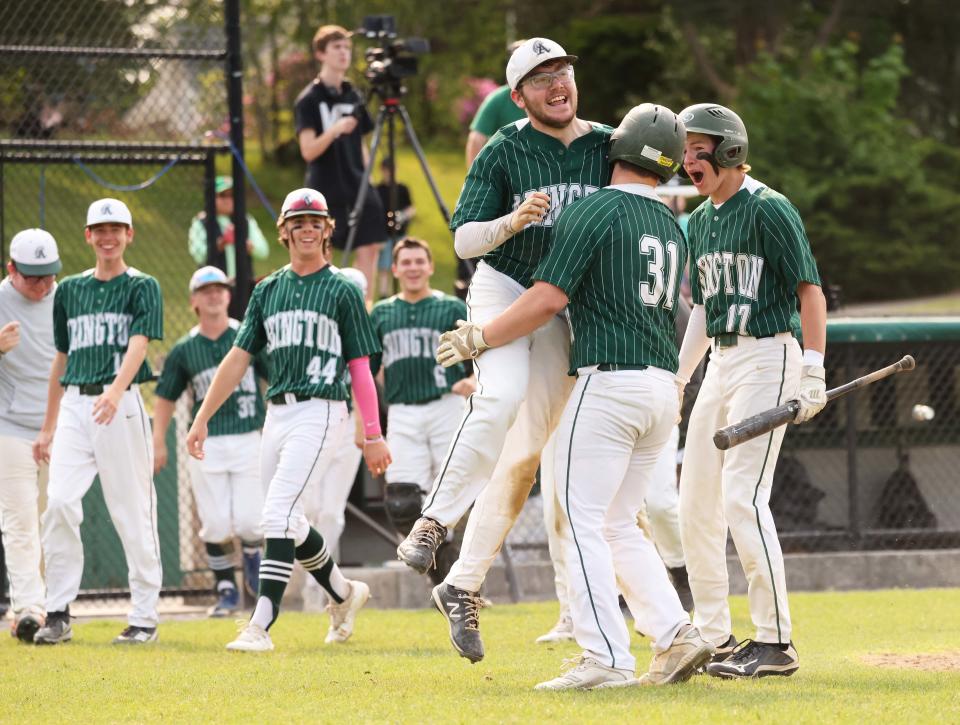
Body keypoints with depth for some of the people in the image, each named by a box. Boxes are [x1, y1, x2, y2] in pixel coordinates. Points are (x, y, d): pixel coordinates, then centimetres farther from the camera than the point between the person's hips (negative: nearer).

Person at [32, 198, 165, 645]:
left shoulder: (142, 287, 3)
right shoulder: (70, 290, 16)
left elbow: (138, 344, -13)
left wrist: (116, 391, -32)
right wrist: (47, 428, 20)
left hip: (121, 404, -4)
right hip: (74, 407, 4)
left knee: (133, 512, -2)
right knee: (60, 501, -11)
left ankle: (144, 618, 5)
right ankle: (58, 615, -8)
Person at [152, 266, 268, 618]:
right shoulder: (183, 350, 6)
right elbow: (165, 397, 13)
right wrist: (158, 442, 5)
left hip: (249, 440, -1)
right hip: (206, 444, 1)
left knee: (249, 520, -7)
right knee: (216, 525, -3)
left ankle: (252, 556, 27)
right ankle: (227, 590, 12)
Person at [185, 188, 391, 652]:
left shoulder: (342, 291, 2)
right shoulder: (268, 291, 15)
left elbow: (360, 369, 1)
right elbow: (238, 358, 13)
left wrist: (373, 435, -4)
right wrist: (202, 418, 7)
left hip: (319, 411, -6)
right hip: (276, 414, 6)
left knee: (278, 514, -17)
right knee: (288, 522, 11)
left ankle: (261, 625, -20)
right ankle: (343, 593, 34)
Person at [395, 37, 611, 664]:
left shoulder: (610, 148, 4)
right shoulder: (504, 152, -4)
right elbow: (465, 240, -6)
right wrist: (513, 221, -25)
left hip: (566, 308, 3)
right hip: (503, 289, -3)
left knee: (524, 453, 0)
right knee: (500, 399, -32)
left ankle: (464, 586, 5)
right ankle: (435, 522, -21)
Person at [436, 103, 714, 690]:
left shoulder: (595, 211, -8)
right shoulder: (672, 225, 16)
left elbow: (549, 299, -13)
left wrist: (479, 338, -4)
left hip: (610, 381, -8)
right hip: (664, 387, 8)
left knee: (585, 522, -5)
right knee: (620, 526, 15)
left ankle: (607, 659, -11)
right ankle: (676, 636, 4)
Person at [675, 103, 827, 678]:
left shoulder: (768, 209, -10)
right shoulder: (700, 222, 15)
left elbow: (811, 291, -13)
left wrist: (813, 371, -20)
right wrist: (677, 379, 18)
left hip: (767, 356, -9)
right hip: (720, 363, 9)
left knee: (743, 494, -17)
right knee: (696, 501, 7)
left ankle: (776, 642, -14)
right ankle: (714, 637, 15)